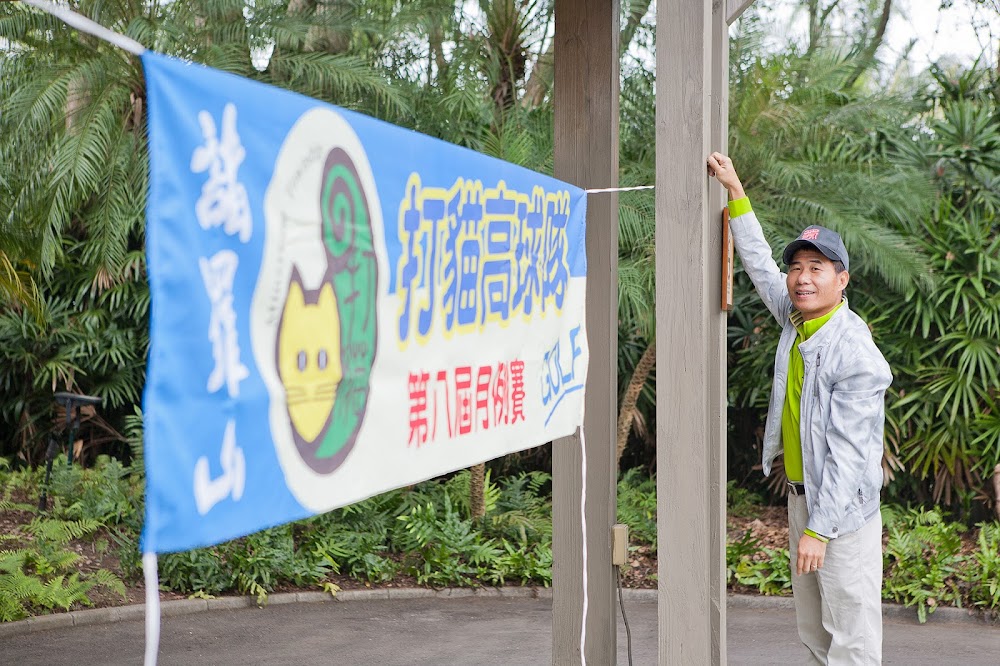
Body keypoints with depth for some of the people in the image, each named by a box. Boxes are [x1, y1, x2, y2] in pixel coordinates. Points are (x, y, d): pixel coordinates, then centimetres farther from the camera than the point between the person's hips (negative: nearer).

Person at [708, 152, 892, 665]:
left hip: (842, 507, -9)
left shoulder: (855, 353, -21)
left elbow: (848, 452, -23)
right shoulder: (796, 319, 3)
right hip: (800, 494, 9)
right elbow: (759, 262, 18)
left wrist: (819, 529, -24)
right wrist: (735, 191, 16)